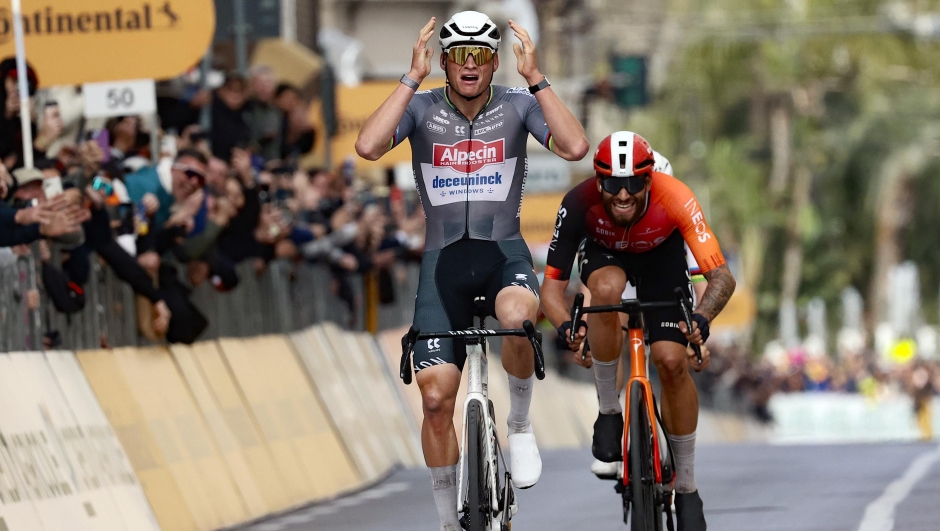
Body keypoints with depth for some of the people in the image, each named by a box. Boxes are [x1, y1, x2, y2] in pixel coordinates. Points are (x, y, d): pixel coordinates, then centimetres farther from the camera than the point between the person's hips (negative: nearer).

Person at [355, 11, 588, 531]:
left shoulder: (517, 104, -1)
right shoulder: (422, 107, -2)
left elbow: (575, 147, -18)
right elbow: (368, 146, -20)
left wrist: (535, 77, -19)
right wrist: (412, 78, -21)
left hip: (504, 253, -1)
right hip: (444, 258, 1)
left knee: (518, 317, -37)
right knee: (435, 396, -8)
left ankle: (520, 424, -10)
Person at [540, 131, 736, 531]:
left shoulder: (674, 199, -38)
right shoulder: (579, 204, -36)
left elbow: (722, 277, -39)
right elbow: (552, 286, -32)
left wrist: (701, 317, -59)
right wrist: (565, 325, -54)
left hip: (661, 254, 0)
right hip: (603, 251, 0)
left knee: (672, 361, -15)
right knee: (607, 288, -37)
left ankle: (686, 487, 3)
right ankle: (608, 411, -17)